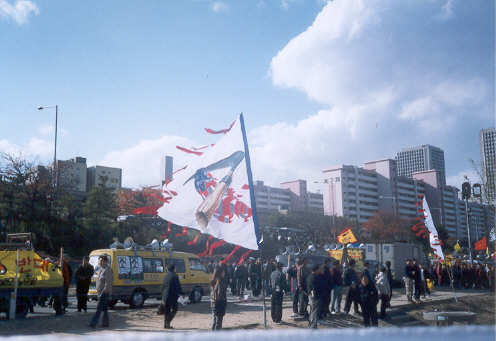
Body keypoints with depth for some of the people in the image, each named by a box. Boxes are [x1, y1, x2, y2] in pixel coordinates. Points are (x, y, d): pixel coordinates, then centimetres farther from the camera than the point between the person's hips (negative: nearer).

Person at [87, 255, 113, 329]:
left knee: (99, 309, -12)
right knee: (104, 309, 14)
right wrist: (98, 290, 18)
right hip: (100, 292, 10)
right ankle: (105, 323, 21)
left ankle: (93, 324, -14)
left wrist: (105, 291, -22)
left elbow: (108, 282, -18)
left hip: (105, 293, -10)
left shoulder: (108, 269, -12)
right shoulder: (101, 269, 19)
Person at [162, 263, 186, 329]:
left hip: (165, 296, 7)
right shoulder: (175, 276, -10)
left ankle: (165, 325, 12)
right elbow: (178, 287, -11)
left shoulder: (165, 276, 13)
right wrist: (182, 294, 2)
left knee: (166, 311, 12)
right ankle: (168, 321, -8)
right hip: (172, 296, -7)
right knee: (174, 309, 4)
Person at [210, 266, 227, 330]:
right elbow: (220, 294, -23)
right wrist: (225, 301, -8)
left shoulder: (213, 281, 8)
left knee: (214, 321, 17)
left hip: (213, 304, 9)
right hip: (219, 304, -9)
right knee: (218, 322, -2)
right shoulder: (220, 282, -19)